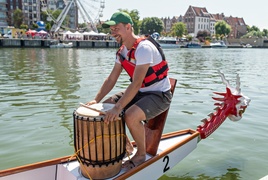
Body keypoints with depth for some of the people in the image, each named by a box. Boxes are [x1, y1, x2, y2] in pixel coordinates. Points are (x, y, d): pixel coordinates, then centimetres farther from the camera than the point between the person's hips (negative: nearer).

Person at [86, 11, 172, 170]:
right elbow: (111, 79, 4)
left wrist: (118, 107, -36)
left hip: (160, 94, -9)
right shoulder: (122, 51, 3)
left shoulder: (144, 48, -24)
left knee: (131, 116, -33)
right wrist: (96, 100, -5)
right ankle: (125, 145, 20)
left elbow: (136, 83, -32)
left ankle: (141, 153, -3)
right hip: (140, 92, 9)